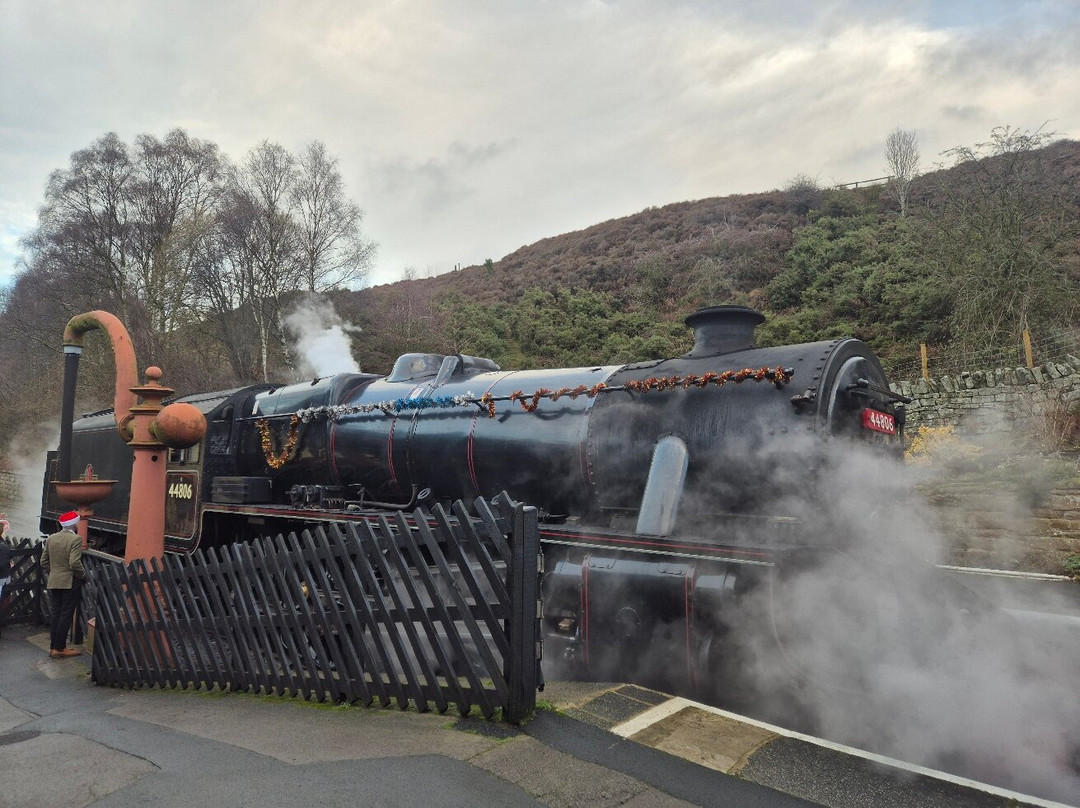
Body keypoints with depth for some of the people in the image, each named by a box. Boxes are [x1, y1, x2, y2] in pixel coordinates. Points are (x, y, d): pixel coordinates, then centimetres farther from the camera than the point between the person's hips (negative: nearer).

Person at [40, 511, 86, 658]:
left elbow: (44, 562, 10)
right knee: (66, 615, 2)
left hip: (53, 582, 6)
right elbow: (75, 563, -21)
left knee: (56, 614, 13)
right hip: (70, 582, -6)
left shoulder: (50, 539, 5)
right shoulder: (75, 539, -15)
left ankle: (53, 646, 17)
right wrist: (83, 575, -6)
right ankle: (60, 648, 6)